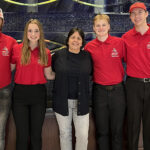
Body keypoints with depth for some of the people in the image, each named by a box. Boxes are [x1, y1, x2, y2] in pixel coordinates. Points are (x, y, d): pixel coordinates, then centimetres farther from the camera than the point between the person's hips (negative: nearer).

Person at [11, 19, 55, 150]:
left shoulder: (46, 52, 3)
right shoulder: (17, 49, -2)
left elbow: (48, 75, 8)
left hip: (38, 94, 1)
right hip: (20, 94, -1)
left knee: (36, 134, 11)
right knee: (22, 135, 6)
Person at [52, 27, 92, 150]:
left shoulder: (88, 57, 2)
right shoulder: (58, 55, -1)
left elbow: (91, 74, 16)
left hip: (81, 102, 0)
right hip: (62, 102, 0)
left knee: (83, 136, -1)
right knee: (65, 134, 12)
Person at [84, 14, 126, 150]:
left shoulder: (119, 42, -3)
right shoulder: (89, 46, 2)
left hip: (117, 89, -1)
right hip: (99, 91, 1)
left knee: (117, 130, 8)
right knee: (102, 130, 10)